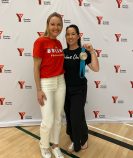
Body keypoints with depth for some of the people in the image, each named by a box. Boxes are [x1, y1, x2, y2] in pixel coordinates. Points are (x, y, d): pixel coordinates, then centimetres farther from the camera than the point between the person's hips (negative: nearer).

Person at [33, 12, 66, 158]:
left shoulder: (59, 43, 8)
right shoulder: (40, 42, -12)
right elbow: (36, 67, -12)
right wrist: (39, 90, -15)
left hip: (60, 82, 7)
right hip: (46, 83, -6)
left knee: (58, 118, 14)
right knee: (48, 120, -2)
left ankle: (55, 145, 33)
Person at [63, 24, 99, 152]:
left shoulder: (83, 52, -8)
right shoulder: (63, 52, 4)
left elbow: (96, 68, -19)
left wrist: (92, 51, -23)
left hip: (79, 89, -4)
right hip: (66, 89, 4)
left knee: (77, 116, -3)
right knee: (69, 116, 11)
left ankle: (83, 139, 26)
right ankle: (74, 140, 33)